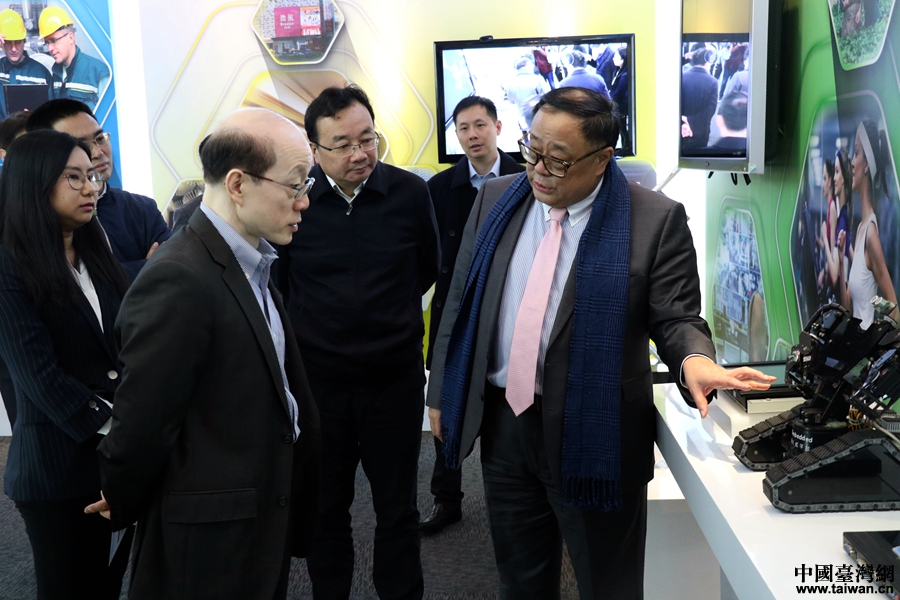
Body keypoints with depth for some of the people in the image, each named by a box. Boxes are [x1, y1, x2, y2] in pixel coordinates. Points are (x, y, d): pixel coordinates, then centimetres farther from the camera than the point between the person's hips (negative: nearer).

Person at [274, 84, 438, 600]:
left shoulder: (411, 192, -7)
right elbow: (278, 285, 7)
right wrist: (314, 329, 7)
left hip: (395, 377, 0)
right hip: (318, 378, 0)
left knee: (398, 509, 14)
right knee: (325, 509, 15)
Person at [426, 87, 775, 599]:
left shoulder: (655, 220, -10)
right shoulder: (496, 201, 3)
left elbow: (677, 319, -6)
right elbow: (462, 301, 9)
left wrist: (695, 359, -29)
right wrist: (443, 393, 11)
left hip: (593, 436, -4)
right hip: (502, 423, 4)